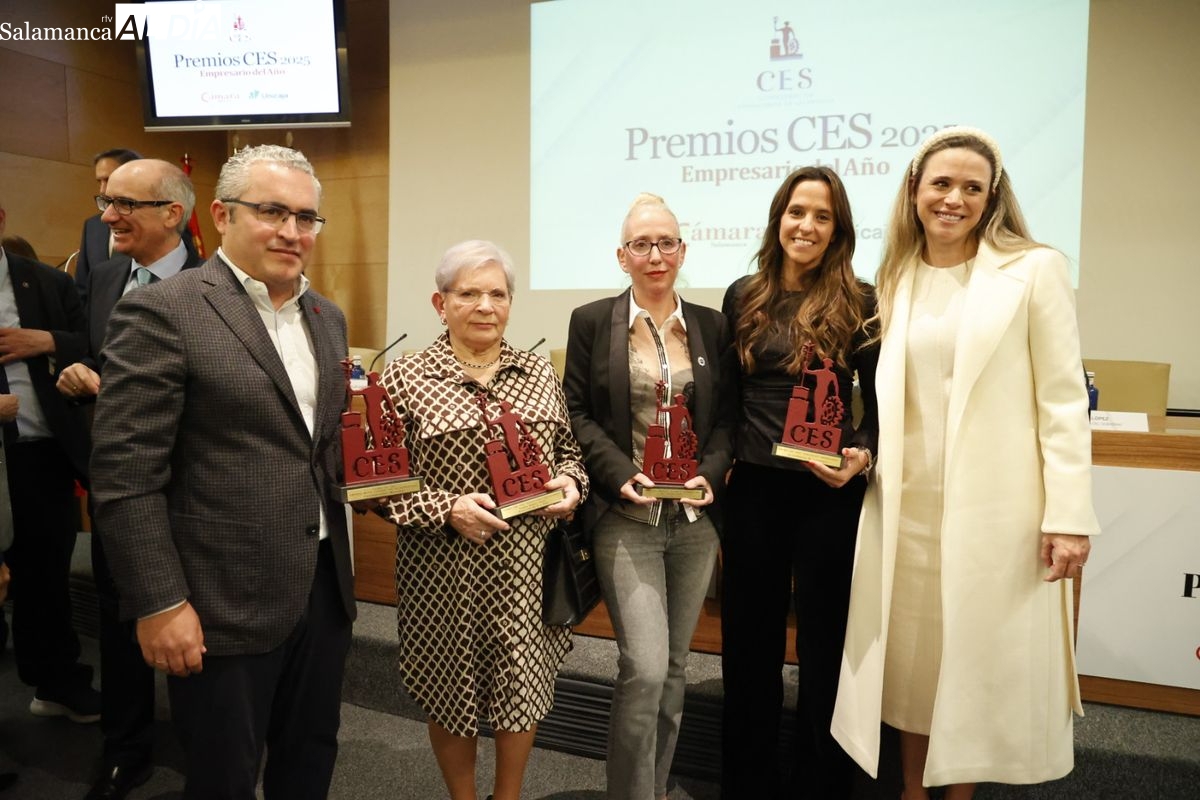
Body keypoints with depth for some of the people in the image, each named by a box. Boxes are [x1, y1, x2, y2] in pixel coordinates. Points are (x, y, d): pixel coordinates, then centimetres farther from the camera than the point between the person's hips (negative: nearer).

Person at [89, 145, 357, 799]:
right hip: (223, 602, -6)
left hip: (324, 585, 6)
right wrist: (159, 605, -14)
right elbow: (125, 474, -14)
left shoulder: (326, 317, 10)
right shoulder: (162, 313, -12)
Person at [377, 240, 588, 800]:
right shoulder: (406, 378, -6)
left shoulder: (538, 371, 6)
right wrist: (446, 509, -19)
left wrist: (569, 484, -6)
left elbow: (567, 449, 15)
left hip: (528, 563, 3)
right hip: (444, 569, -2)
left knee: (525, 687, 12)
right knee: (452, 693, 14)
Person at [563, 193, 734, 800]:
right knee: (645, 667, -11)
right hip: (625, 517, -3)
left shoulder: (712, 327, 8)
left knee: (673, 666, 14)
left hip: (694, 517, 4)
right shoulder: (591, 322, 1)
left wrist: (710, 473, -8)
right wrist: (620, 473, -14)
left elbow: (726, 415, 9)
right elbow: (577, 413, -1)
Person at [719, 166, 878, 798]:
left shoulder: (859, 302, -3)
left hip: (830, 493, -2)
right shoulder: (744, 297, 6)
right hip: (753, 488, 3)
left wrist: (863, 454, -18)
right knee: (749, 638, 14)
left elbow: (880, 401, 0)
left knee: (824, 638, 10)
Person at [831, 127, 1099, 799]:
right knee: (910, 656, 13)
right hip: (906, 505, 4)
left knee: (978, 661, 9)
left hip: (995, 508, -3)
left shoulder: (1035, 269, -4)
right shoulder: (896, 280, 10)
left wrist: (1069, 515, -11)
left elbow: (1063, 400, -7)